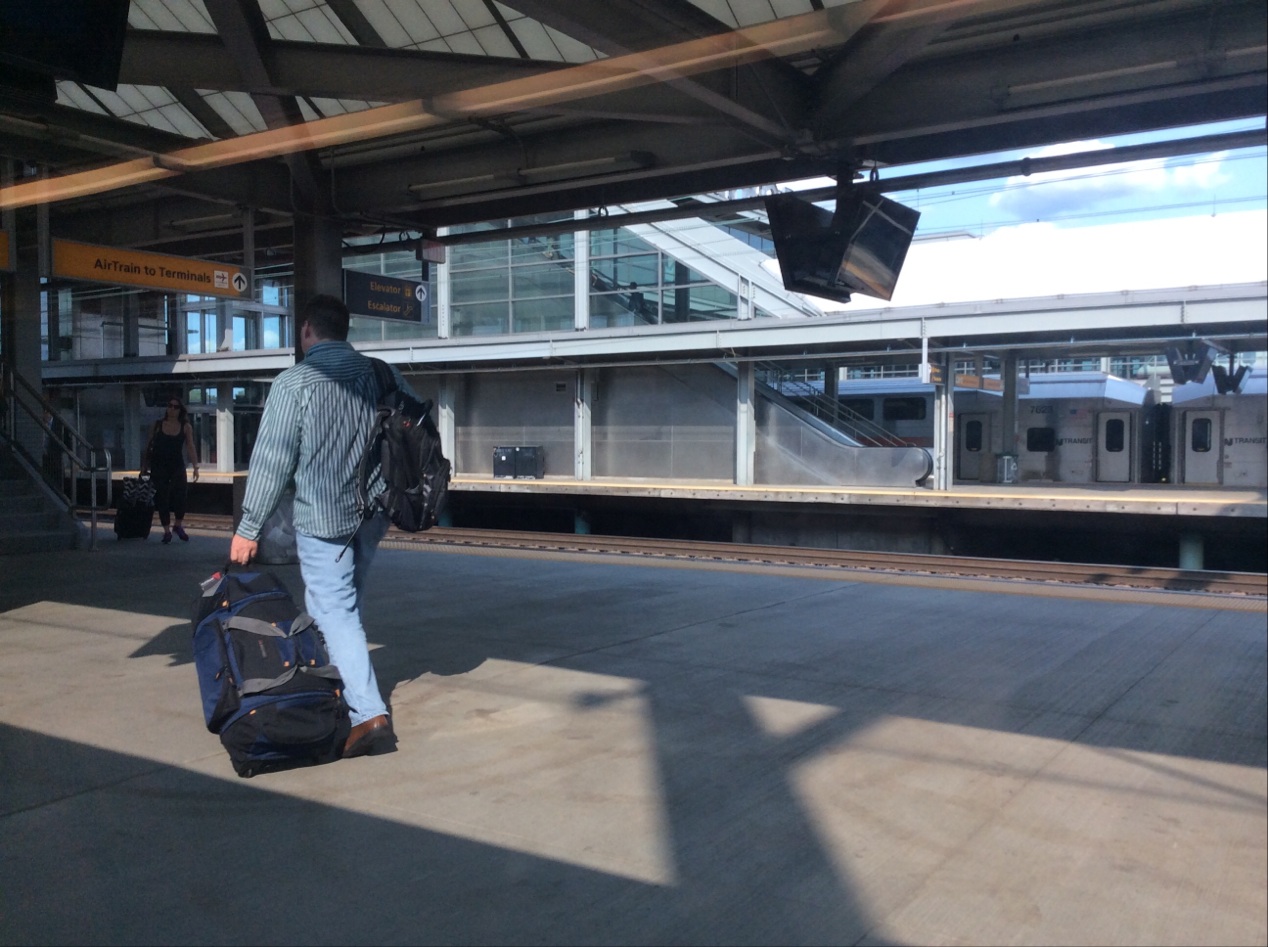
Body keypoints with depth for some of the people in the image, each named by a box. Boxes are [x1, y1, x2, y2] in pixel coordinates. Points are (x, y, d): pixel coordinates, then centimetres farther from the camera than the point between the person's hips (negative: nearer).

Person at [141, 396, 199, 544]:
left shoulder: (186, 427, 0)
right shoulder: (158, 425, 2)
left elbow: (190, 447, -3)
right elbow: (149, 446, 6)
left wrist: (195, 467, -10)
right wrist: (144, 466, 4)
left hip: (177, 465, -1)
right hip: (159, 466, 1)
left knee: (181, 492, -17)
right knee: (162, 498, 1)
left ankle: (179, 525, 4)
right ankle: (167, 531, 11)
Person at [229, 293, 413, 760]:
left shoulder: (294, 382, -10)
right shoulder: (380, 374, 5)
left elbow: (271, 459, -12)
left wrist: (248, 528, -6)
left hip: (322, 517, -6)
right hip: (372, 512, 6)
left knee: (335, 612, -3)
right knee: (346, 605, 20)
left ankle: (369, 714, -11)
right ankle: (343, 693, 30)